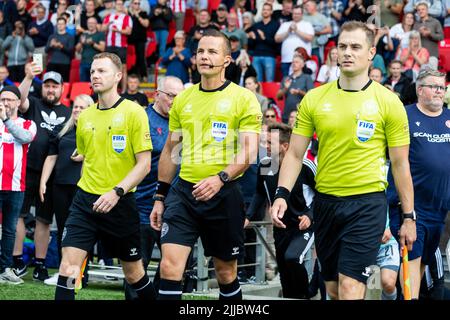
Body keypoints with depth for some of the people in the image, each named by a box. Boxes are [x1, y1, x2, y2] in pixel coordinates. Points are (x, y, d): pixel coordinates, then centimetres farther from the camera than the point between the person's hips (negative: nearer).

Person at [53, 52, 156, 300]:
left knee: (133, 272, 10)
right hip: (85, 199, 4)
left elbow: (144, 164, -11)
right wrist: (86, 192, 15)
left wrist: (117, 192, -21)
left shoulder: (133, 112, -7)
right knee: (68, 265, -11)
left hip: (120, 203, -3)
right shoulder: (85, 116, 8)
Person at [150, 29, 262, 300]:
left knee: (226, 272, 9)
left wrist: (221, 178, -25)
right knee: (170, 265, -11)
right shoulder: (183, 99, 10)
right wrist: (160, 198, 14)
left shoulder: (243, 98, -3)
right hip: (184, 191, 3)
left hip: (224, 195, -3)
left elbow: (250, 151, -10)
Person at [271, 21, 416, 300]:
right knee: (333, 289, 12)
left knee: (350, 289, -13)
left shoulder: (389, 102, -3)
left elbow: (400, 164, 1)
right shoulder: (314, 99, 4)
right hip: (325, 201, 4)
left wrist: (409, 217, 0)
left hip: (367, 202, -4)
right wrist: (282, 194, -8)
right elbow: (295, 154, 7)